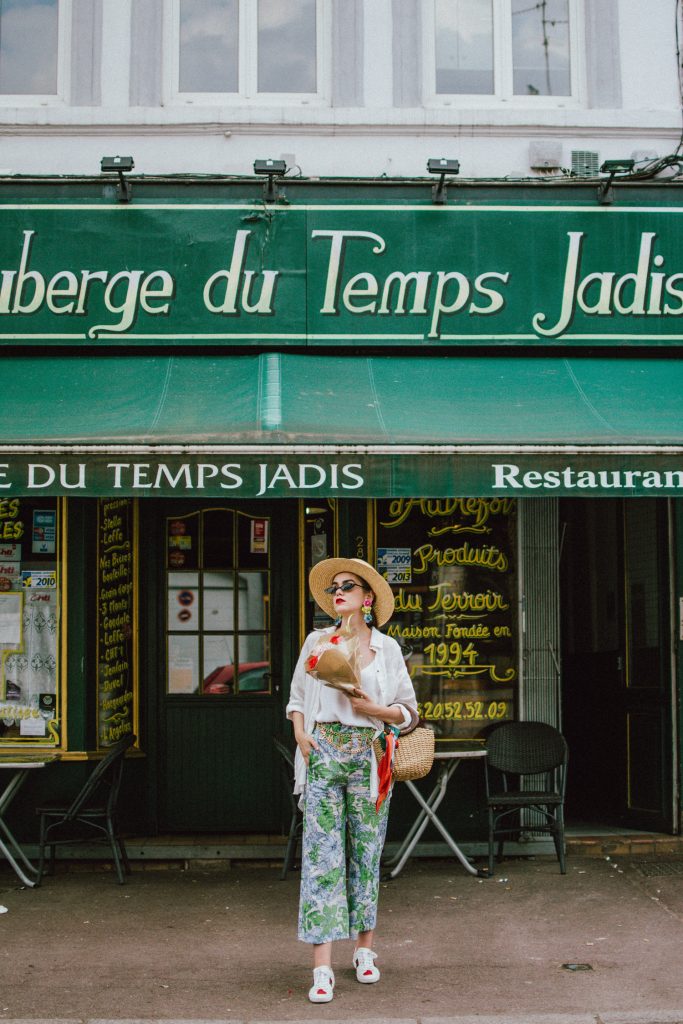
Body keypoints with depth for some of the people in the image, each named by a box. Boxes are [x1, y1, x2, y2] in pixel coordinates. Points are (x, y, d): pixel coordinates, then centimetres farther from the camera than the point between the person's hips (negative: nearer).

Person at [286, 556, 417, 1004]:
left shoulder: (387, 647, 5)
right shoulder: (317, 640, 9)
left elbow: (409, 710, 8)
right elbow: (297, 695, 15)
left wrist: (375, 708, -9)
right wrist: (300, 732, -2)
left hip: (368, 754, 0)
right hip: (323, 751, 0)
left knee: (367, 851, 7)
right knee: (321, 854, -6)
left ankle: (365, 950, 24)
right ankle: (323, 969, -6)